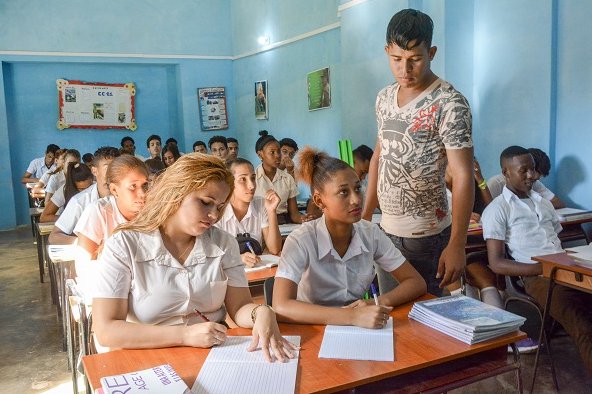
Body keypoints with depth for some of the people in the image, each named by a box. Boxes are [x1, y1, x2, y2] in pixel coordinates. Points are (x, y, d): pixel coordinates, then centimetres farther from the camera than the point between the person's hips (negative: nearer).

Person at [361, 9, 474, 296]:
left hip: (425, 236, -6)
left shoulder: (449, 104, -14)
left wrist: (456, 245, -21)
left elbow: (463, 176, -17)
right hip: (386, 230, 6)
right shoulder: (384, 98, 6)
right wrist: (366, 216, 13)